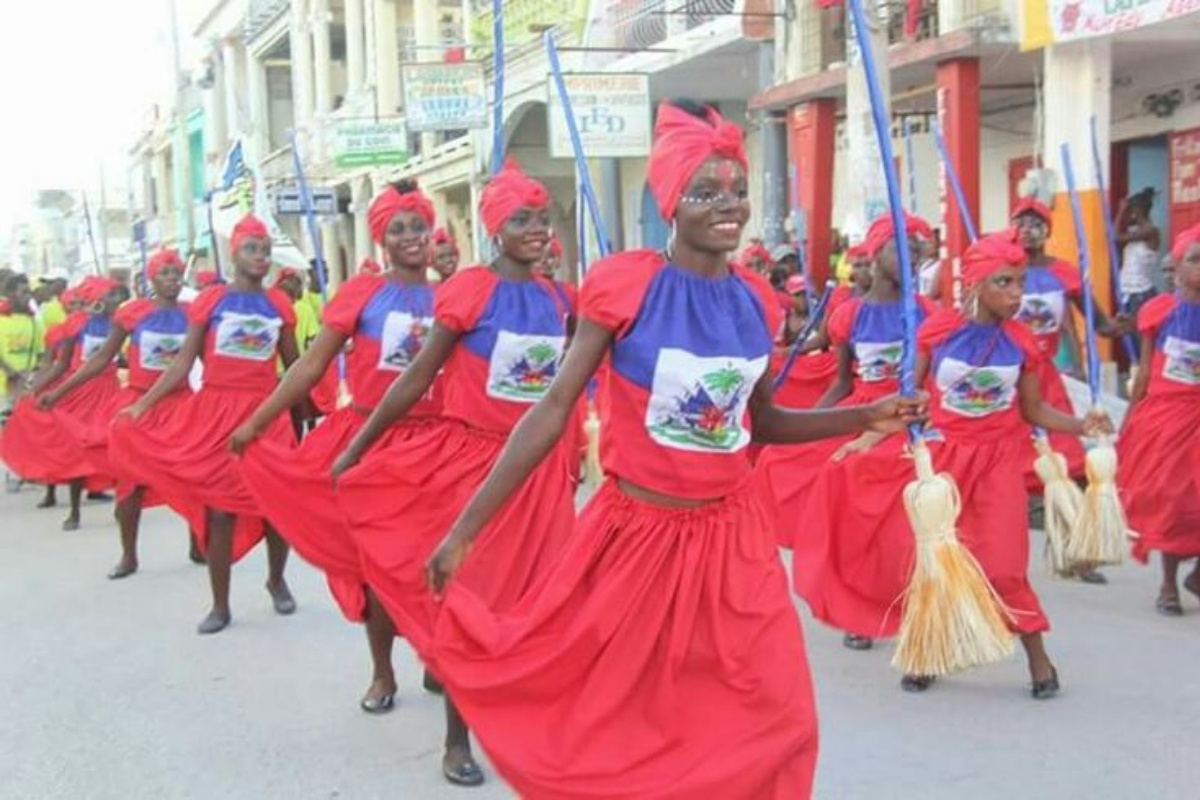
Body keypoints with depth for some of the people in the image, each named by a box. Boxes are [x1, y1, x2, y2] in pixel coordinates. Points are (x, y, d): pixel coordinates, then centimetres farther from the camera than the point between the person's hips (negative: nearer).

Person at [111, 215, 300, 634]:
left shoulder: (279, 304, 4)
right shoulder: (210, 300, -1)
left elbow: (294, 364, 12)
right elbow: (182, 364, 0)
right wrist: (142, 404, -5)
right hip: (216, 412, -2)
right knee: (219, 509, 2)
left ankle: (276, 580, 32)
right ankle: (220, 605, 13)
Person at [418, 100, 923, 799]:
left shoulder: (755, 301, 1)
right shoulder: (626, 284, -13)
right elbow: (554, 411, -12)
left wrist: (865, 418, 1)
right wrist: (466, 529, -13)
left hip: (732, 535, 4)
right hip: (638, 531, -4)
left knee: (774, 719, 7)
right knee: (602, 717, 11)